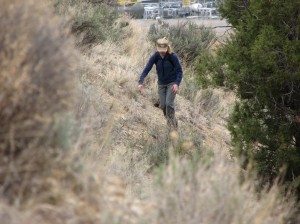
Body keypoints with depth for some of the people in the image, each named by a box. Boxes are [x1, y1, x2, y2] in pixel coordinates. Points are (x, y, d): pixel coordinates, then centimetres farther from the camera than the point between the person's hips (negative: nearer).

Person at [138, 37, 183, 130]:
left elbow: (179, 71, -15)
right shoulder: (155, 57, -15)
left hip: (172, 83, -3)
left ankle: (173, 122, 7)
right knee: (163, 105, 5)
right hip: (161, 84, 3)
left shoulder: (173, 57, -21)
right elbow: (147, 69, -19)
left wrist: (177, 83, -29)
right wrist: (141, 82, -32)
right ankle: (168, 118, 36)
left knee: (169, 103, -14)